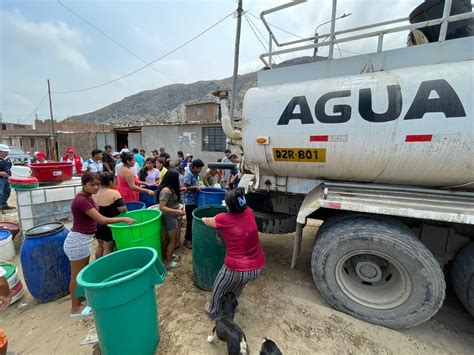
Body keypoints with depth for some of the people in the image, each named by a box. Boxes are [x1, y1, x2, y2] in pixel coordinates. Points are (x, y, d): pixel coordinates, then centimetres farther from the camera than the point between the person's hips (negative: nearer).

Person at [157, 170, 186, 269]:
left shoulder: (171, 188, 3)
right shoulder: (166, 190, -26)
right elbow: (162, 208, -27)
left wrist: (179, 191, 15)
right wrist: (177, 211, -28)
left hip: (175, 216, 9)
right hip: (169, 217, -9)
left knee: (177, 238, 21)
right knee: (172, 240, 7)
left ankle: (169, 255, 41)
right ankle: (167, 262, 25)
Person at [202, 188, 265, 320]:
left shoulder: (223, 219, -15)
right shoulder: (249, 212, -4)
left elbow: (207, 221, 6)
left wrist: (204, 219, 30)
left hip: (237, 269, -5)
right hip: (258, 267, 5)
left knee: (218, 290, 27)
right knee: (239, 283, 37)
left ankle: (213, 312, 51)